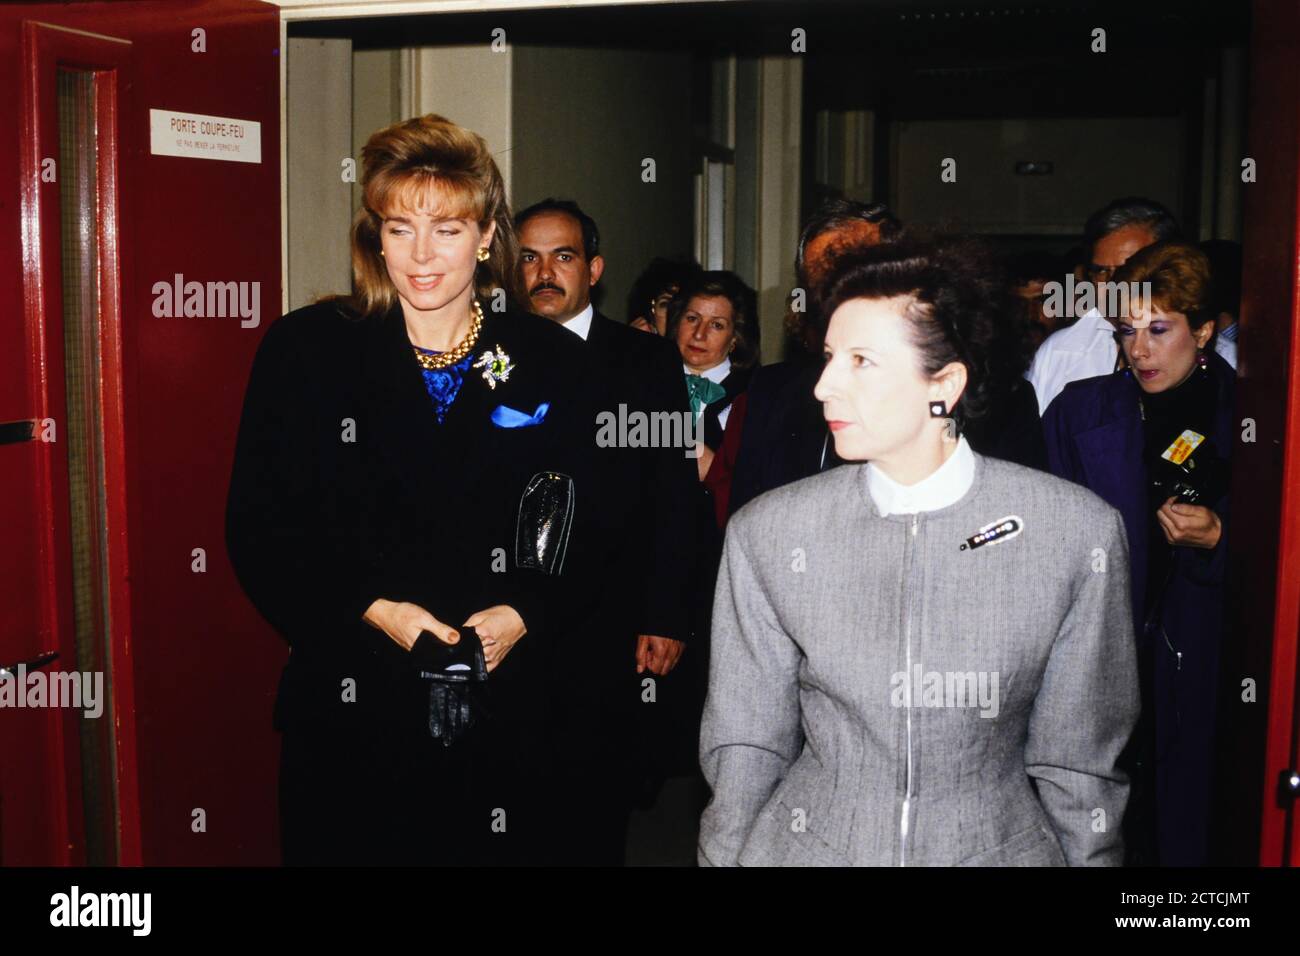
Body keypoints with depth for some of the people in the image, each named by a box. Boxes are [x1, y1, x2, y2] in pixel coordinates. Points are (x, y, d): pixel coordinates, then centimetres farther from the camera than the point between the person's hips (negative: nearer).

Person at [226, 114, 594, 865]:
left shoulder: (550, 361, 3)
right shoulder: (307, 348, 0)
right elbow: (259, 530, -1)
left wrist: (525, 617, -13)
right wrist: (373, 609, -13)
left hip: (505, 711, 1)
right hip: (350, 713, -1)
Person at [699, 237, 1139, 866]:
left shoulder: (1078, 531, -11)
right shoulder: (765, 533, -8)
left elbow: (1076, 761, -3)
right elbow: (746, 744, -1)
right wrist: (724, 857, -1)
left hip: (1002, 845, 0)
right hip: (808, 844, 1)